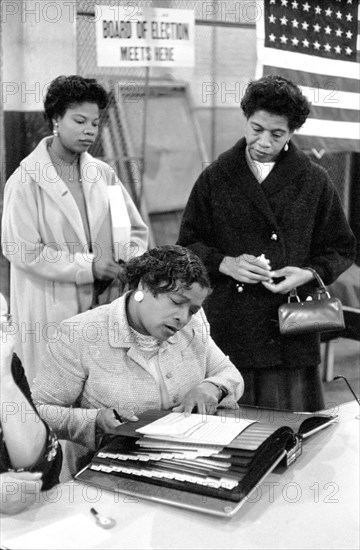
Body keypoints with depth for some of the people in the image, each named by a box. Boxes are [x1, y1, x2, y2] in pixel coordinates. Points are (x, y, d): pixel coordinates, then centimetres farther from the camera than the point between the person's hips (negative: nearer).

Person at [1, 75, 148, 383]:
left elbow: (136, 231, 16)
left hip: (103, 303, 4)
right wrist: (87, 266, -15)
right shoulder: (25, 181, -5)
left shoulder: (103, 174, 10)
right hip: (49, 309, -4)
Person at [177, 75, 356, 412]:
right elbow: (187, 245, 9)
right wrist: (225, 263, -9)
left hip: (290, 333, 0)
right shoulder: (215, 178, 6)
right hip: (227, 331, 0)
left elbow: (341, 249, 12)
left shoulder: (314, 181, 6)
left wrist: (308, 273, -8)